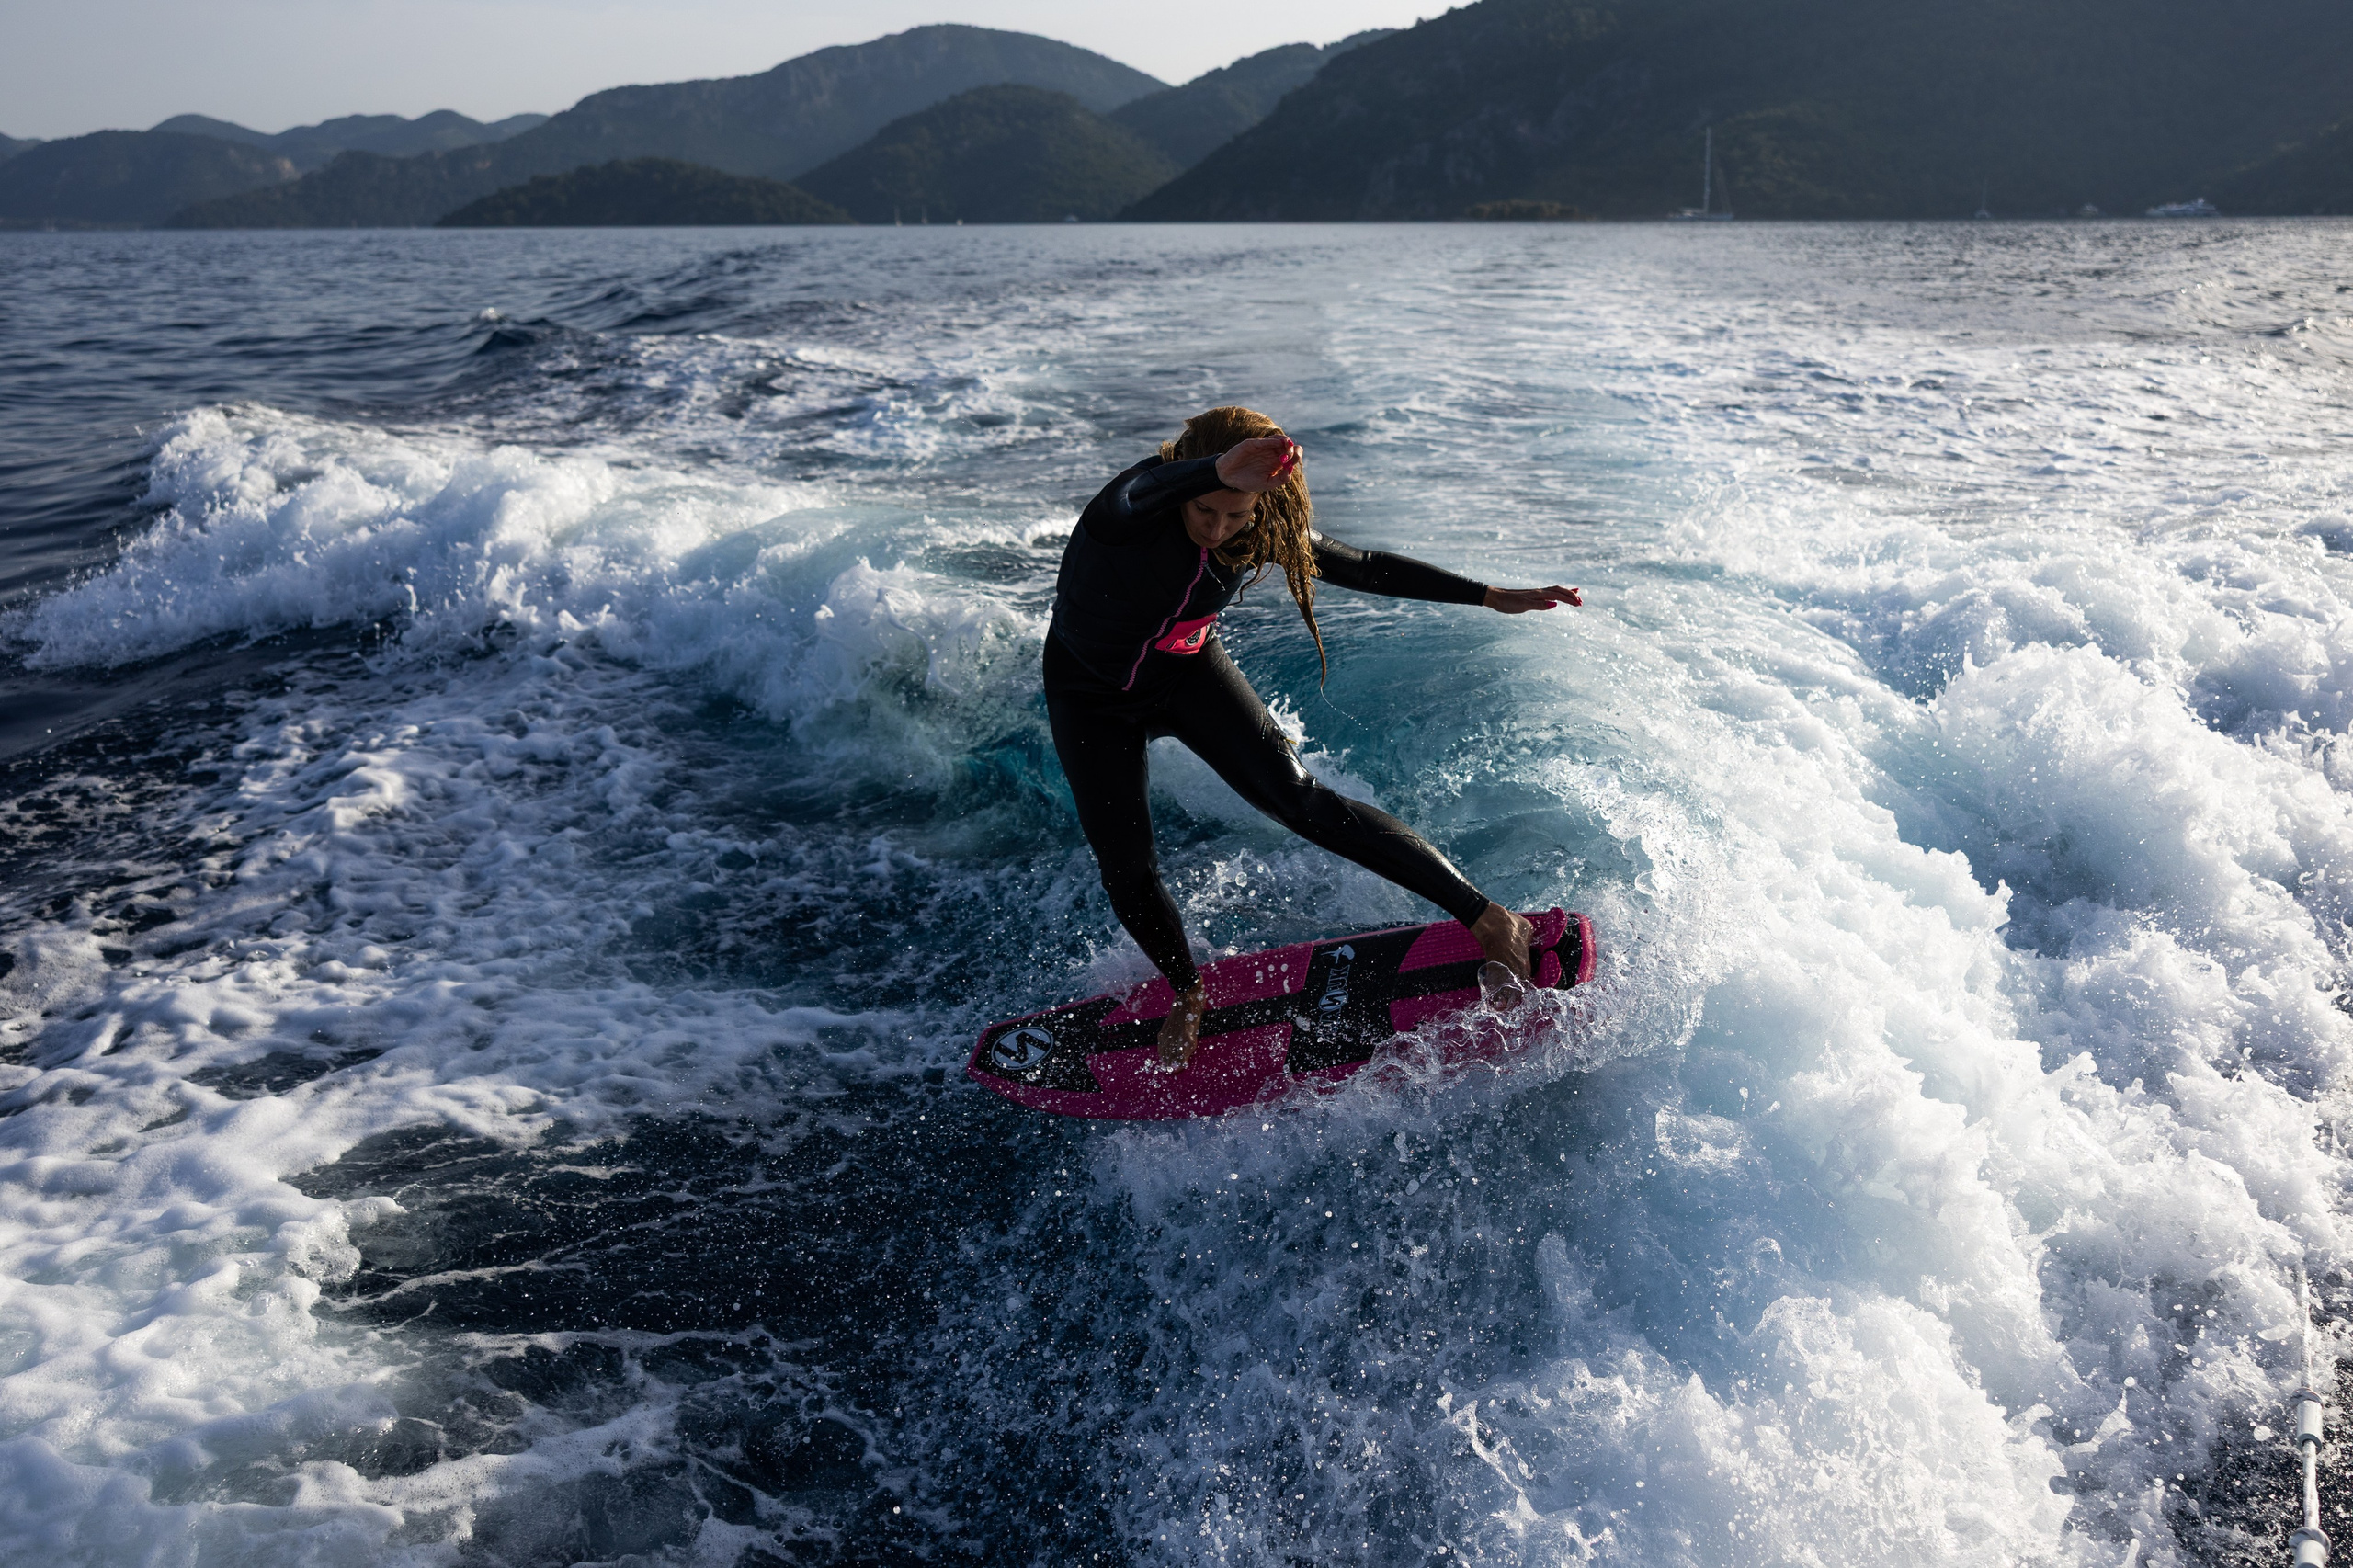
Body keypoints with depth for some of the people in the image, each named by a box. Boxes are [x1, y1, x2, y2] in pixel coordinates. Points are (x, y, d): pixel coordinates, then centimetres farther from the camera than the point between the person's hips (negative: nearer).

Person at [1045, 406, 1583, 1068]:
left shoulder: (1265, 531, -20)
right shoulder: (1142, 507, -35)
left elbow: (1360, 565, -4)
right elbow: (1123, 505, -61)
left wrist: (1490, 596, -4)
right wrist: (1217, 474, -83)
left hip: (1188, 672, 1)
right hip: (1089, 696, -1)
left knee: (1299, 800, -17)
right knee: (1127, 871, -6)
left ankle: (1490, 919, -15)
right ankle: (1186, 994, 25)